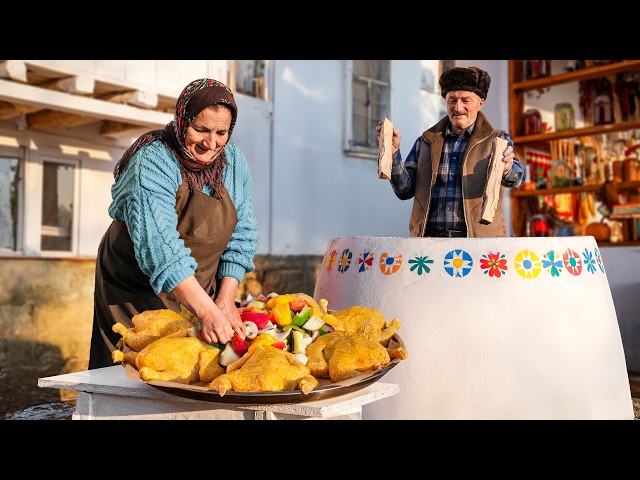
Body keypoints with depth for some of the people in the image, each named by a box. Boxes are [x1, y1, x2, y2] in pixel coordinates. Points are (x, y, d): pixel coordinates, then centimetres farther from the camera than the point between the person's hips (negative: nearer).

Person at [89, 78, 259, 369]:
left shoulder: (234, 163, -3)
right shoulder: (151, 164, -22)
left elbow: (241, 235, -1)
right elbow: (161, 248, -33)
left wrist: (225, 299, -12)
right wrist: (207, 312, -40)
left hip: (199, 293, 5)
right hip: (137, 295, -4)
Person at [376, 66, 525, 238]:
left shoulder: (497, 140, 10)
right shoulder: (425, 142, 17)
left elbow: (516, 177, -8)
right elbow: (405, 190, 10)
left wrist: (507, 170, -32)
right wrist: (393, 153, -5)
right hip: (429, 236, 1)